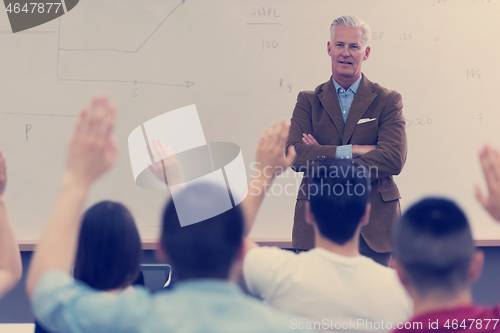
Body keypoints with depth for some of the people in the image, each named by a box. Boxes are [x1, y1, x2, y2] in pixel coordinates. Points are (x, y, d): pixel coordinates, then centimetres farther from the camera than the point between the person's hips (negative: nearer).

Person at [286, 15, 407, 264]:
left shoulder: (388, 101, 5)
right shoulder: (308, 101, 9)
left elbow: (394, 159, -10)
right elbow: (294, 155, -7)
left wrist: (323, 158, -13)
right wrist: (353, 150, -15)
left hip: (373, 224, 0)